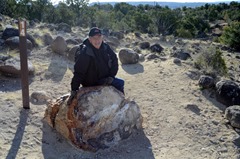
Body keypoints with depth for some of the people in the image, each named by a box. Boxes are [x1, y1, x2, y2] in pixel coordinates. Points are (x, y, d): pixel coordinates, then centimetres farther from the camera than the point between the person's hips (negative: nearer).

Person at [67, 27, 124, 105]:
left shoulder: (105, 47, -5)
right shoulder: (85, 53, -25)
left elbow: (114, 60, 5)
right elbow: (78, 72, -24)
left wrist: (111, 75, -6)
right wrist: (74, 90, -25)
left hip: (105, 78, 7)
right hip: (91, 83, -7)